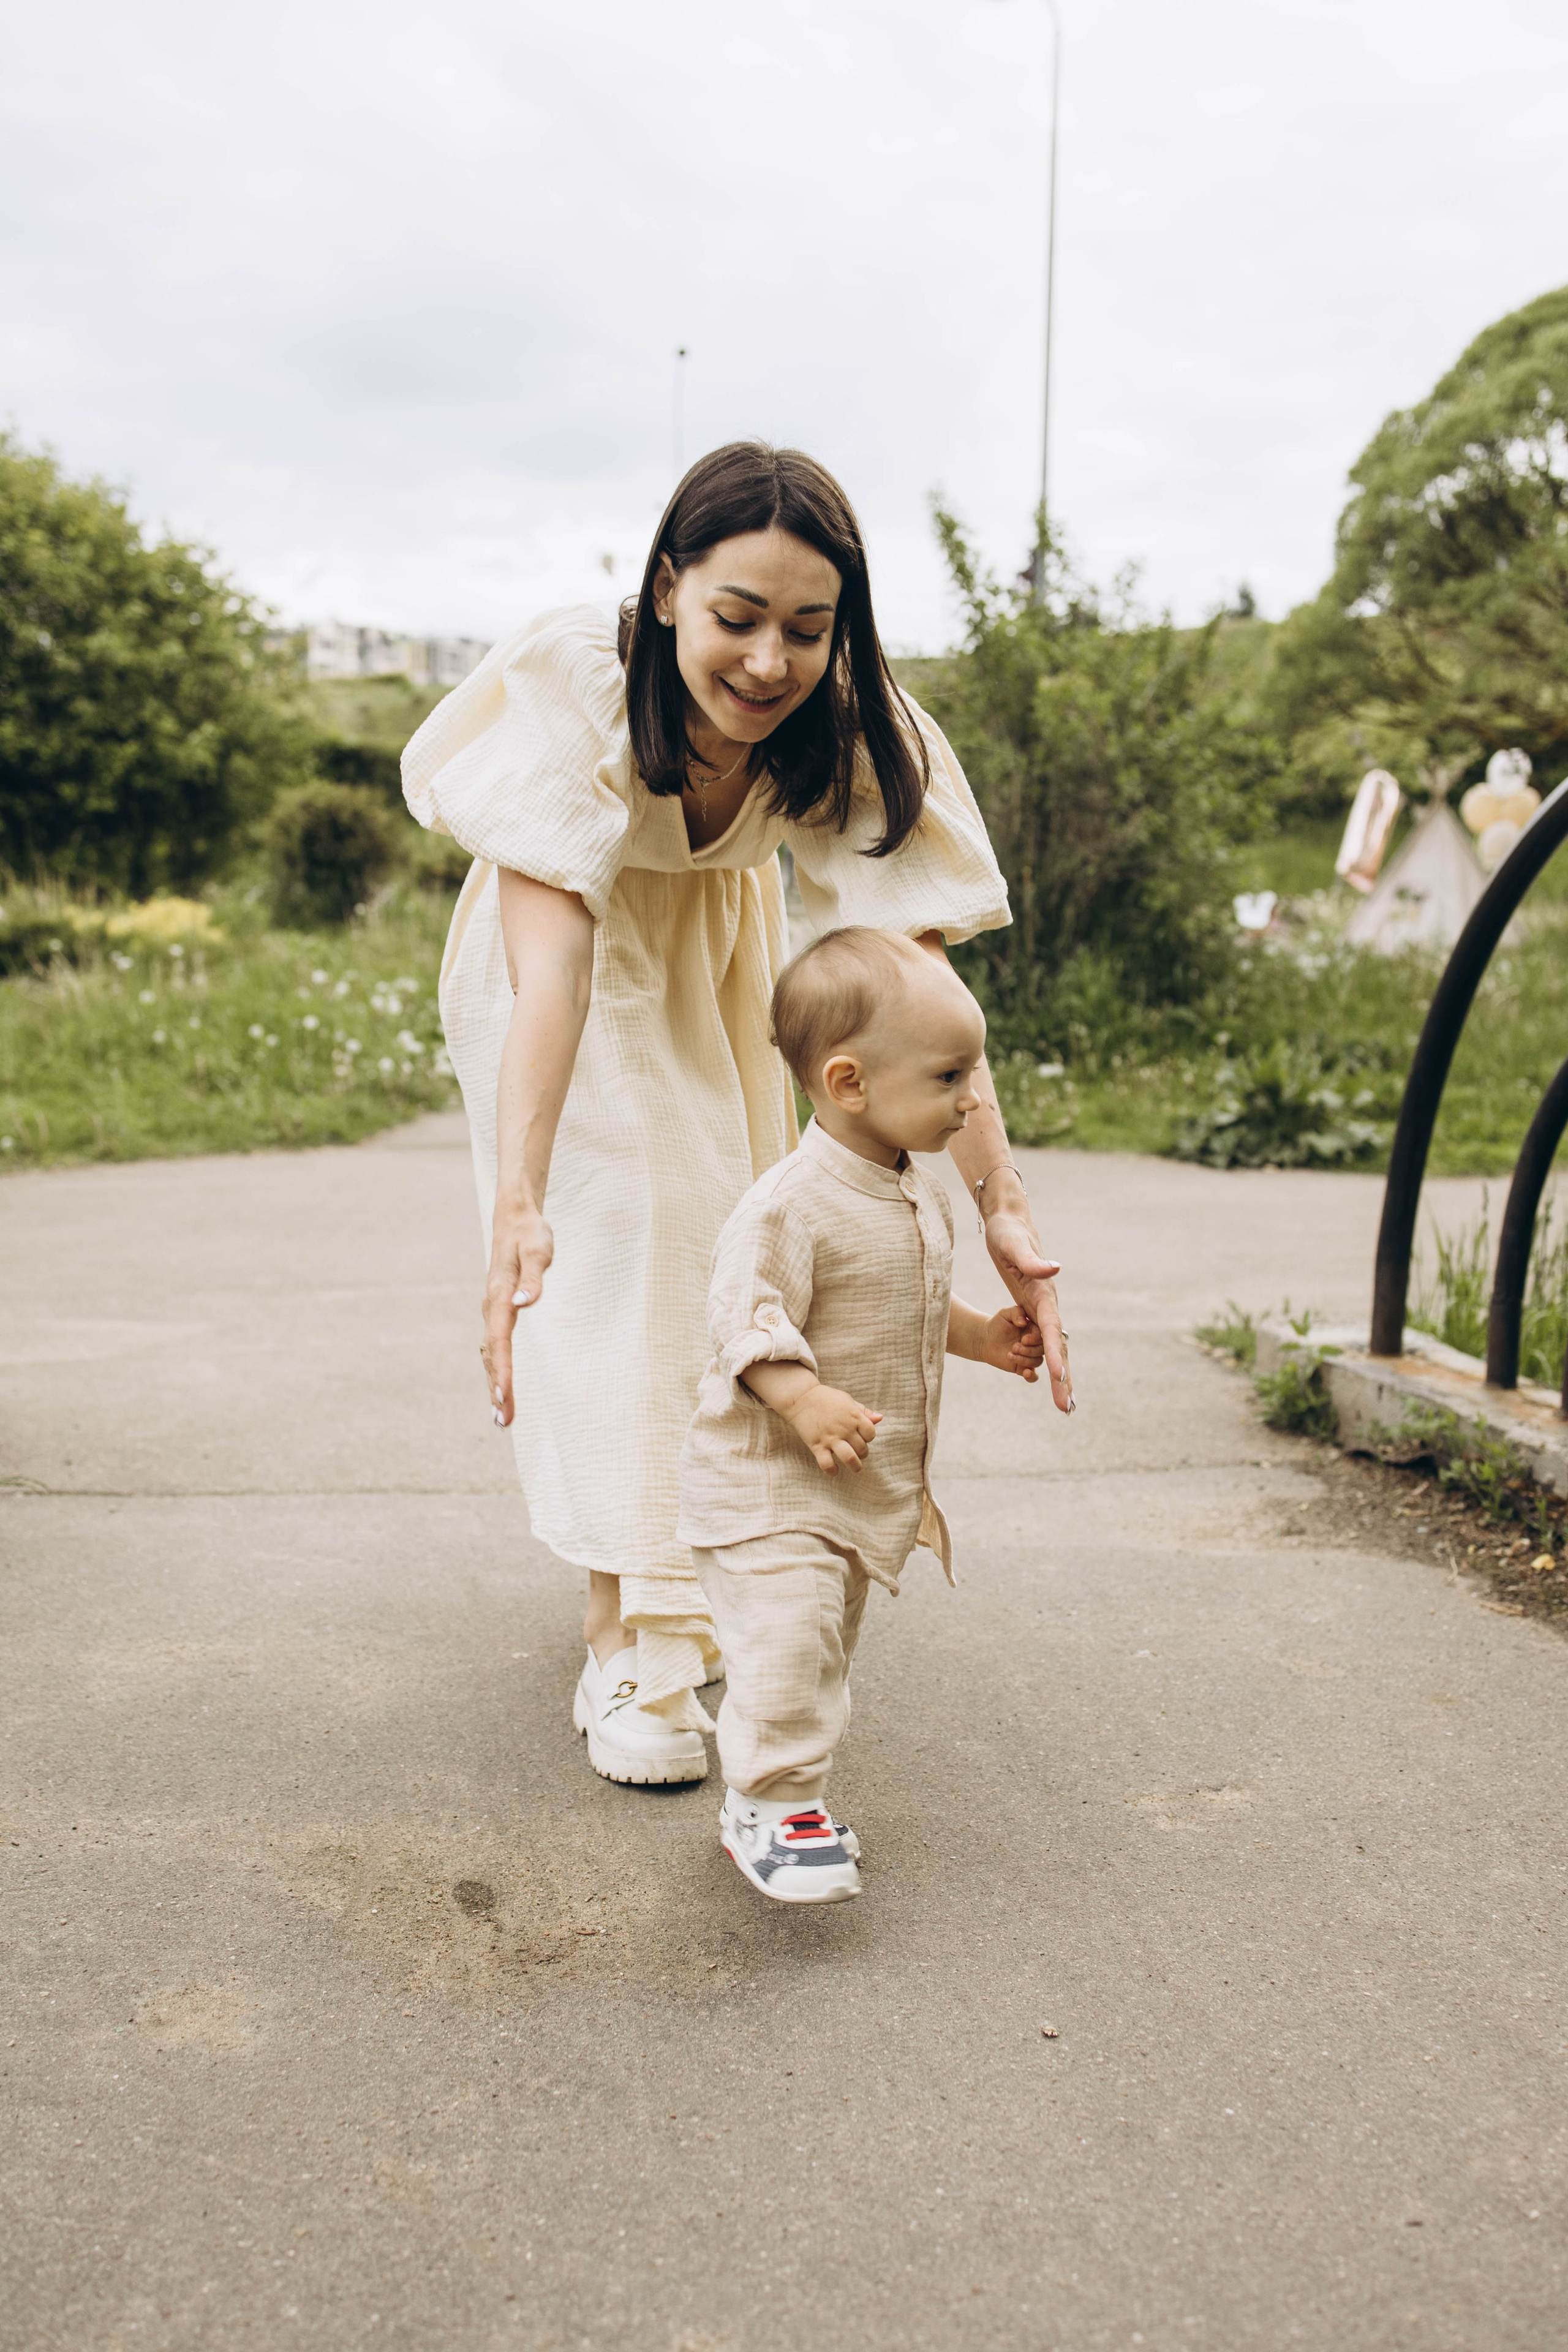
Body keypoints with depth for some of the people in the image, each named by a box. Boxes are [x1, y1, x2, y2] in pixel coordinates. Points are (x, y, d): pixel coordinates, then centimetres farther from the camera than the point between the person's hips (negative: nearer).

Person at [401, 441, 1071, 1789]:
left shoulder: (849, 730, -30)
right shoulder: (577, 687, -38)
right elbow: (553, 961, -46)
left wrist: (1001, 1207, -43)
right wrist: (518, 1202, -56)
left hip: (716, 948, 3)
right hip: (566, 945, -3)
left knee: (710, 1241, 9)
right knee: (605, 1261, -11)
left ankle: (691, 1596, 31)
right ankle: (629, 1652, -4)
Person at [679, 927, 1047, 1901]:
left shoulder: (921, 1197, 6)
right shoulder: (793, 1204, -23)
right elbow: (747, 1320, -25)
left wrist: (982, 1334, 12)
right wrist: (806, 1401, -37)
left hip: (868, 1489, 9)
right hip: (772, 1486, -9)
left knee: (828, 1644, 18)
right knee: (787, 1640, -13)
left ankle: (774, 1799, 33)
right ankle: (772, 1807, 6)